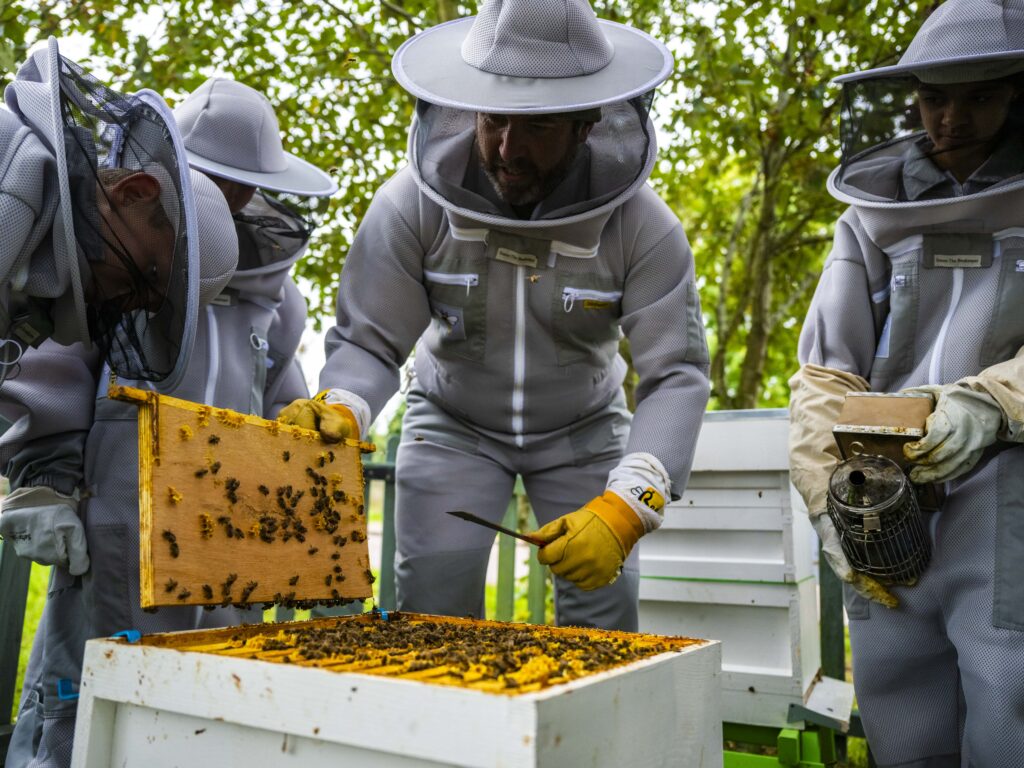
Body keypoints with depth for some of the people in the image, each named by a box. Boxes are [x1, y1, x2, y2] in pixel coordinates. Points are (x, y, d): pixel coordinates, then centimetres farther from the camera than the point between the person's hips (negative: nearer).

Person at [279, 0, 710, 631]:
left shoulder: (641, 224, -24)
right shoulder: (413, 204, -22)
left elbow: (677, 374, -25)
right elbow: (368, 341, -16)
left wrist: (624, 506, -38)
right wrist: (340, 408, -39)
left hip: (582, 428, 1)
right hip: (454, 421, 0)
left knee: (604, 603, -6)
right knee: (431, 600, -10)